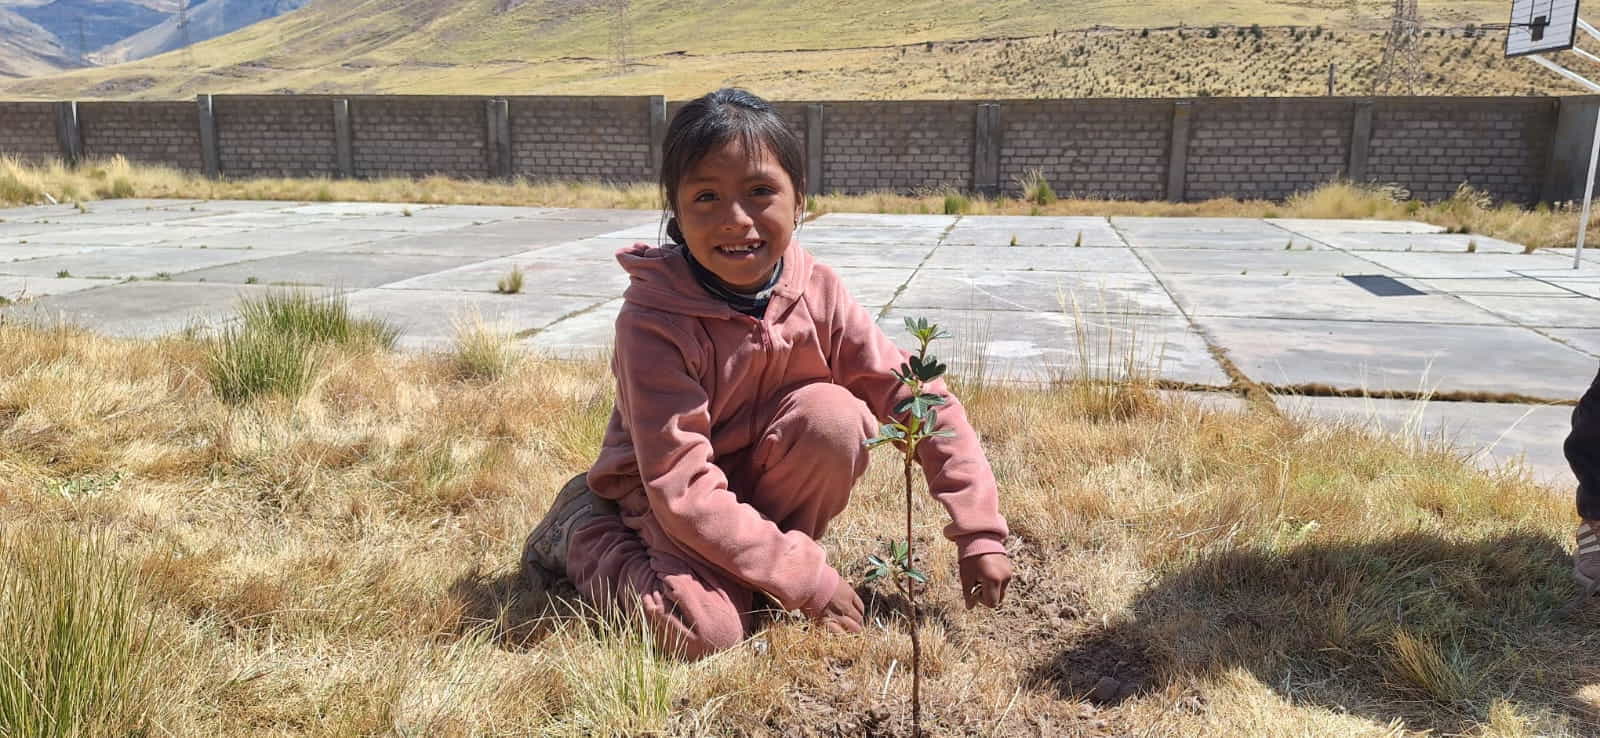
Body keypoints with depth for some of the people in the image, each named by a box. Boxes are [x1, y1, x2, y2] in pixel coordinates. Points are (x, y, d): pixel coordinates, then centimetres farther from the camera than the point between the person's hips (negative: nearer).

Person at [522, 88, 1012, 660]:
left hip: (761, 479, 4)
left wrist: (979, 533, -16)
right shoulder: (652, 322, -28)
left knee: (835, 416, -25)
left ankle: (758, 567, -3)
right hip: (661, 492, -3)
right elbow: (682, 488, -30)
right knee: (706, 632, -27)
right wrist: (808, 581, -30)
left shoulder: (815, 292, -15)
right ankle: (583, 532, 2)